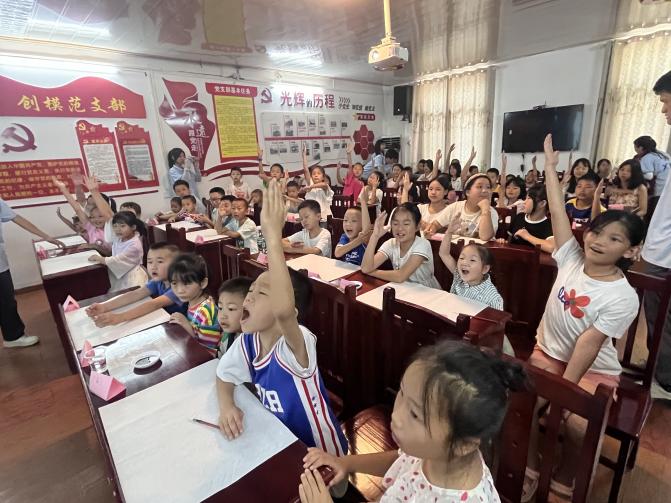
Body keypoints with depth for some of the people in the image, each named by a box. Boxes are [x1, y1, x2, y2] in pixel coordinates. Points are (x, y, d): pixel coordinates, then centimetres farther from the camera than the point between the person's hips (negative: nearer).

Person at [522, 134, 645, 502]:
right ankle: (529, 471, 8)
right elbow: (557, 212, -9)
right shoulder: (572, 259, -7)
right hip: (548, 352, 3)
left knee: (577, 424, -24)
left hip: (593, 369, -3)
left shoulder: (623, 297, -16)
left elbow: (589, 342, -22)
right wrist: (550, 166, -8)